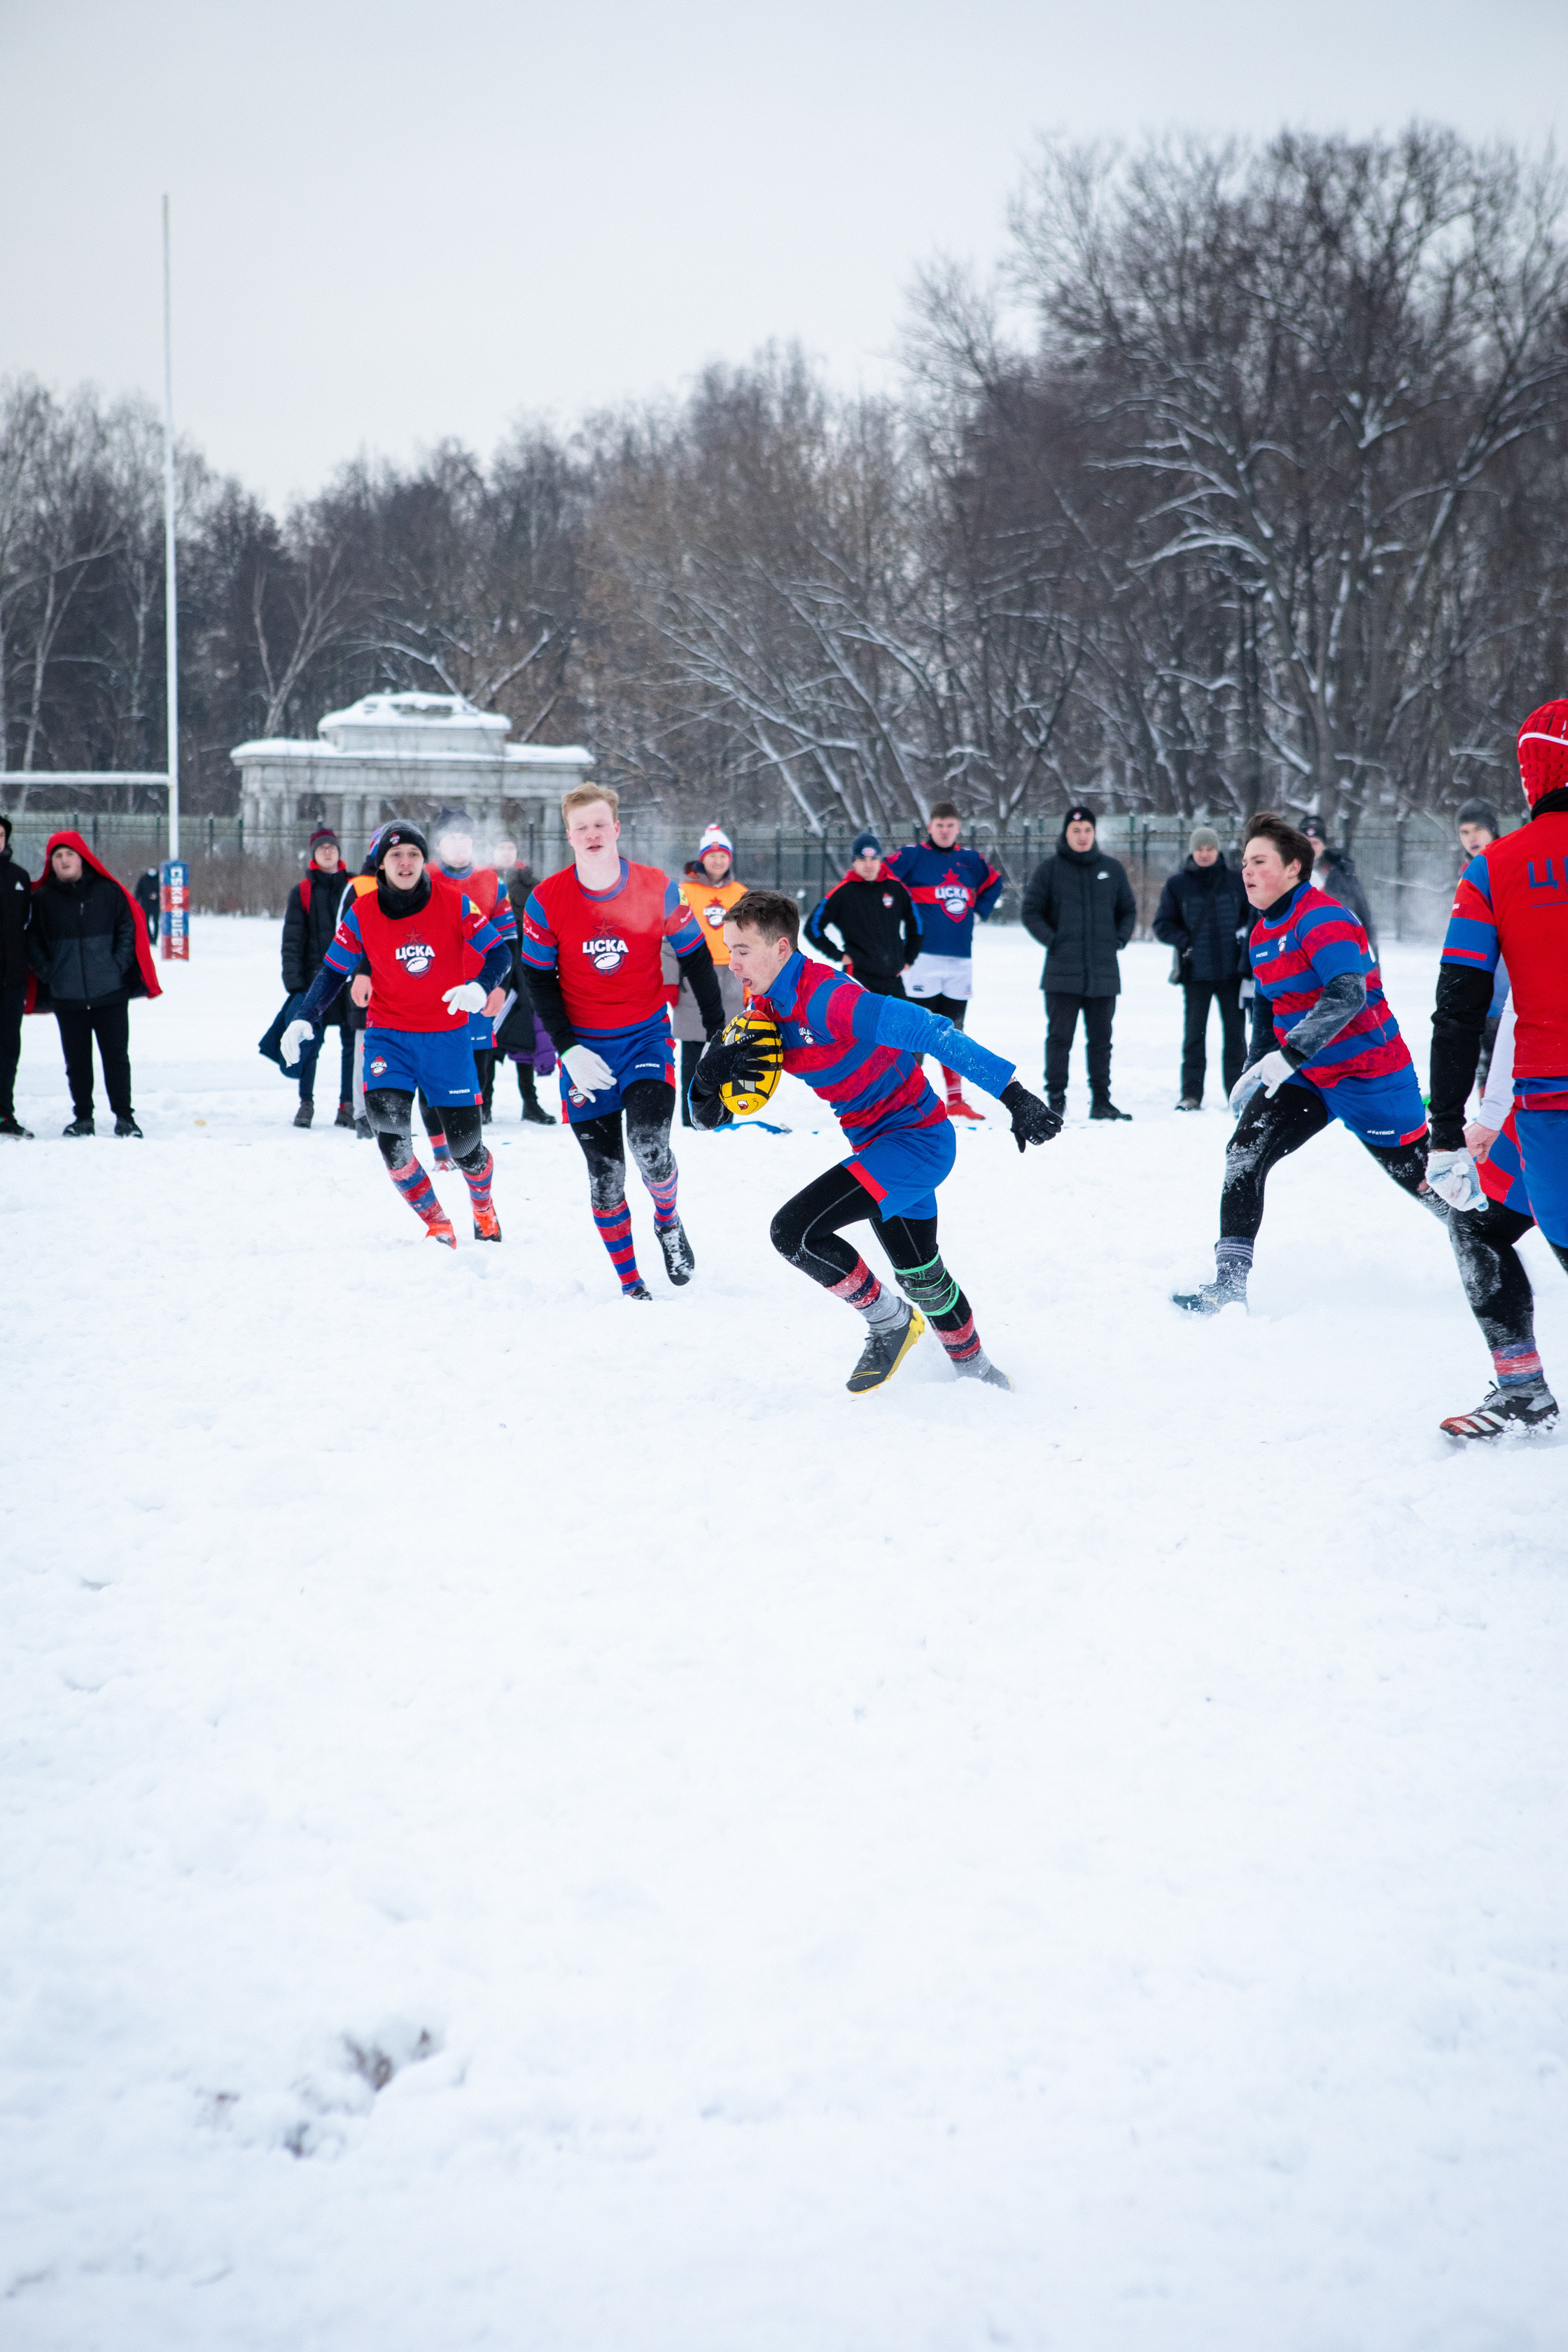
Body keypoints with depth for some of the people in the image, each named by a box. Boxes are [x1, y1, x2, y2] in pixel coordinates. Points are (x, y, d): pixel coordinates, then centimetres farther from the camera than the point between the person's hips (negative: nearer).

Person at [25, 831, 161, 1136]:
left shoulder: (109, 891, 1)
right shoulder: (43, 898, 2)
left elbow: (129, 928, 5)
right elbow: (33, 941, 8)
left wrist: (118, 966, -6)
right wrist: (48, 974, -3)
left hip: (111, 994, -1)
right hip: (67, 997, 1)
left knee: (116, 1055, 3)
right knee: (77, 1061, 7)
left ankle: (124, 1117, 12)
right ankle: (83, 1117, 18)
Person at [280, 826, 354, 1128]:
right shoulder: (302, 891, 6)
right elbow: (292, 940, 2)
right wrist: (294, 982, -7)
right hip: (315, 976, -1)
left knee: (352, 1044, 1)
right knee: (310, 1044, -2)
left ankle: (348, 1105, 7)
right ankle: (306, 1103, 9)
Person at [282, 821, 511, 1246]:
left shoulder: (454, 903, -9)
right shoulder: (362, 912, -5)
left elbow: (499, 952, -7)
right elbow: (333, 971, 4)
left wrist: (481, 988, -27)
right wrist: (305, 1019, -8)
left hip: (447, 1034, -1)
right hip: (388, 1034, 1)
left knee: (465, 1143, 1)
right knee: (389, 1129, -20)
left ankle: (483, 1206, 37)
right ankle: (437, 1225, -1)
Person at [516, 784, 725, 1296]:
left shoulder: (657, 889, -7)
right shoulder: (547, 900, -7)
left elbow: (695, 956, 4)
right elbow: (538, 979, 0)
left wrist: (719, 1032, 4)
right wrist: (567, 1049, -9)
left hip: (647, 1037, -1)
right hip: (585, 1047, 1)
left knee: (649, 1144, -23)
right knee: (604, 1174, 2)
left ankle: (667, 1219, 9)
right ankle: (630, 1285, 15)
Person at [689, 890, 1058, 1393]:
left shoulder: (826, 998, -26)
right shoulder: (764, 1010, 2)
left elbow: (928, 1032, -31)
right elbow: (709, 1116, 5)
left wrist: (1013, 1095, -36)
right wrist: (711, 1074, -19)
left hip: (918, 1140, -9)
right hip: (879, 1145, 9)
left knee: (795, 1229, -20)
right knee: (918, 1273, 24)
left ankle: (889, 1322, 1)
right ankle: (974, 1370, 47)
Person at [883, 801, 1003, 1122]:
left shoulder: (971, 860, 12)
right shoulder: (913, 855, -3)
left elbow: (994, 882, 30)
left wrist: (980, 908, 15)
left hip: (961, 959, 5)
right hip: (923, 957, -5)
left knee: (954, 1032, 10)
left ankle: (956, 1101, 15)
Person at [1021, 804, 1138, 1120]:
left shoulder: (1112, 869, 11)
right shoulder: (1049, 870, 3)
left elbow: (1129, 910, 19)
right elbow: (1031, 912, 4)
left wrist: (1119, 940, 3)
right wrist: (1052, 941, -8)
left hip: (1104, 972, 3)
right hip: (1063, 972, -3)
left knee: (1101, 1039, 7)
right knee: (1060, 1037, -3)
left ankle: (1101, 1100, 12)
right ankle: (1055, 1098, 1)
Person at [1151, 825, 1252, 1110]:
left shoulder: (1235, 881, 4)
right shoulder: (1177, 885, 2)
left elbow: (1254, 913, 14)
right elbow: (1162, 925, 6)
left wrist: (1244, 933, -5)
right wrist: (1185, 941, -10)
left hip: (1232, 969, 1)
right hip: (1196, 972, -1)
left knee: (1235, 1033, 5)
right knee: (1194, 1033, 0)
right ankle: (1191, 1095, 4)